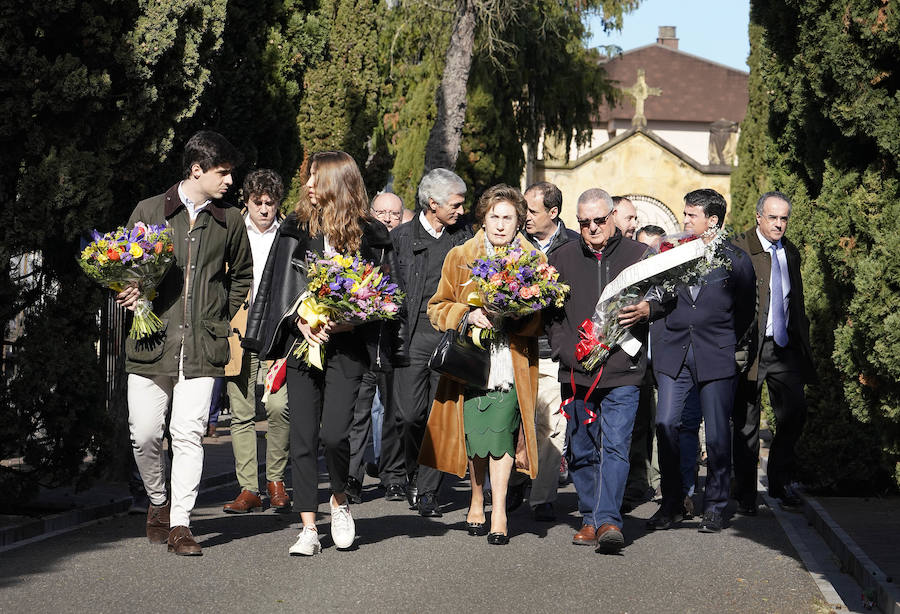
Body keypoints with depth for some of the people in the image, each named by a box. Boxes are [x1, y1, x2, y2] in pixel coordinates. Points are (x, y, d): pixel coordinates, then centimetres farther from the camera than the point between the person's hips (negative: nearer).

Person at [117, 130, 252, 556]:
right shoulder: (148, 212, 5)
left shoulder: (229, 221, 10)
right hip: (151, 342, 0)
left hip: (203, 347, 0)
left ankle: (180, 525, -3)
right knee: (144, 435, 1)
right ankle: (158, 502, 27)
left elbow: (241, 275, 24)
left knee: (189, 434, -8)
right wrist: (127, 293, -7)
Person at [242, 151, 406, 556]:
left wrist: (349, 323, -9)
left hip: (346, 347, -2)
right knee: (302, 438, 1)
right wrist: (302, 322, -10)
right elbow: (282, 284, 5)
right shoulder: (297, 227, 8)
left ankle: (340, 500, 15)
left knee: (334, 434, -14)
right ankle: (309, 529, 8)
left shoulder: (370, 235, 3)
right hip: (302, 341, 2)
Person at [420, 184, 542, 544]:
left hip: (512, 365, -1)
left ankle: (499, 512, -4)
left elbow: (541, 317, 9)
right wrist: (468, 315, -9)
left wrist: (516, 318, -12)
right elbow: (438, 308, 10)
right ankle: (477, 500, 24)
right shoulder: (459, 258, 8)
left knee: (501, 434, -12)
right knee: (474, 435, 1)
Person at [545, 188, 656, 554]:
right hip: (576, 372, 3)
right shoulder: (562, 258, 10)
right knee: (581, 451, 9)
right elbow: (549, 312, 10)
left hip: (622, 372, -3)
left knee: (615, 447, -13)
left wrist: (647, 310, -16)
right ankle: (590, 519, 20)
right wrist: (567, 351, -3)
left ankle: (609, 521, -17)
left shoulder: (640, 255, 5)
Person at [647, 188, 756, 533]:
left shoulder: (736, 259, 2)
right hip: (673, 354, 2)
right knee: (665, 425, -7)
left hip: (716, 358, -2)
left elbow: (746, 312, 11)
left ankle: (714, 507, 11)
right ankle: (671, 503, 5)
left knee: (717, 434, 1)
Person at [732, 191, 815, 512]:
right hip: (751, 346, -5)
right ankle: (746, 494, 11)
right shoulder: (738, 251, -7)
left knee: (794, 413, 3)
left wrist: (803, 341, 15)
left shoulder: (790, 253, 14)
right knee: (747, 423, 2)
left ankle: (780, 482, 22)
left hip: (785, 347, 5)